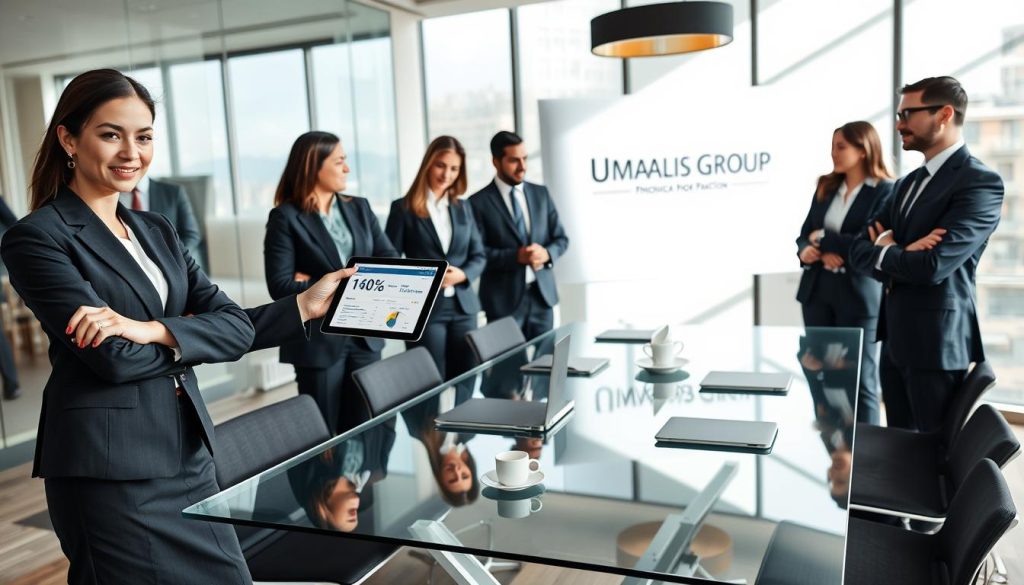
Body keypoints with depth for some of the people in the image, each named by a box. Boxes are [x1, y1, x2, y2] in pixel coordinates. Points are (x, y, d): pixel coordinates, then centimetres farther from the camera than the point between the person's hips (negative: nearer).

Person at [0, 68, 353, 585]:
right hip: (109, 468, -6)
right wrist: (190, 333, -7)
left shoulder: (156, 231, 12)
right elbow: (114, 358, -17)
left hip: (189, 452, 6)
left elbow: (235, 326, 4)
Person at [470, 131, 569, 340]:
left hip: (542, 293, 4)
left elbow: (561, 238, 11)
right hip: (504, 299, -4)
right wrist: (515, 256, -19)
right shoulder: (479, 202, -4)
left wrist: (546, 253, -10)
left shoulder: (541, 193, 10)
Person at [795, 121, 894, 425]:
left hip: (857, 295, -5)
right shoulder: (825, 187, 11)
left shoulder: (885, 191, -8)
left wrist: (822, 239, -8)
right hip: (817, 289, 6)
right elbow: (804, 234, 10)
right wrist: (808, 251, -12)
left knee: (860, 381, 3)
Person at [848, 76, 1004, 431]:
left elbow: (931, 266, -24)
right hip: (895, 337, 8)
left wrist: (881, 250, -5)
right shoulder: (907, 184, 14)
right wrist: (898, 252, -15)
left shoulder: (979, 182, -13)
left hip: (937, 341, -8)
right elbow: (859, 250, 6)